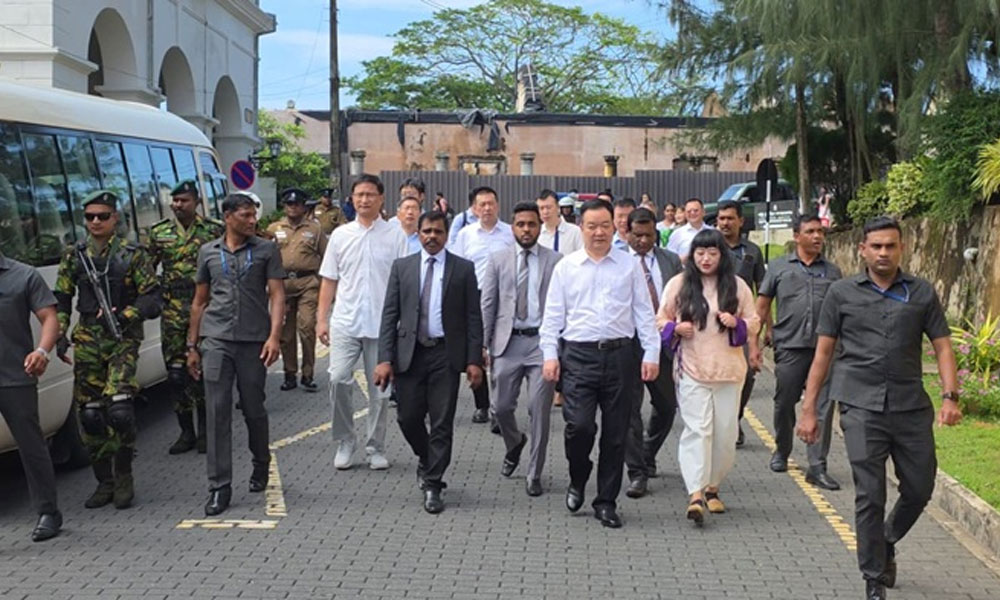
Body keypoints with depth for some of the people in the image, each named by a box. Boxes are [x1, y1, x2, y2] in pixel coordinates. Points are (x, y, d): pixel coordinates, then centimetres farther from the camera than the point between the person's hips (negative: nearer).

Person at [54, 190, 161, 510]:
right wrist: (60, 334, 2)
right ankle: (105, 481, 16)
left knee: (119, 408, -18)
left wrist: (123, 316, -16)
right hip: (87, 341, 4)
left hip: (123, 339, -4)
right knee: (89, 413, 3)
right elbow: (61, 300, 14)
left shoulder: (132, 255, 0)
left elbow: (151, 298, -3)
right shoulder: (74, 256, 10)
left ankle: (123, 476, 2)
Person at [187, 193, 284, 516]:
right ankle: (219, 487, 0)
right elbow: (199, 301, 16)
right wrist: (192, 346, 13)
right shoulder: (209, 252, 11)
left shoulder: (266, 250, 4)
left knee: (253, 410, 8)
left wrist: (274, 336, -15)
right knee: (218, 412, -4)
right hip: (216, 340, 1)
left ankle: (261, 464, 34)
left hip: (254, 341, -1)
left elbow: (277, 294, -2)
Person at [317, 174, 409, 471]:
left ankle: (375, 448, 19)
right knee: (338, 379, -12)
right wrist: (322, 319, 4)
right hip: (345, 323, 1)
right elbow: (329, 280, 10)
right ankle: (344, 442, 5)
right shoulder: (340, 235, 7)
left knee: (379, 389, 6)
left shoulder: (395, 236, 1)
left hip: (382, 324, -1)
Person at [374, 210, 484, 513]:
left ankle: (433, 485, 10)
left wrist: (474, 360, -6)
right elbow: (389, 315, 3)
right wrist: (385, 358, -5)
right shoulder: (402, 267, 7)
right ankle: (426, 460, 33)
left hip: (446, 354, -1)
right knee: (408, 418, 4)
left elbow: (473, 317, 1)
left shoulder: (464, 269, 3)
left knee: (442, 423, 0)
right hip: (410, 353, 2)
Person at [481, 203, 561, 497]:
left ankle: (534, 475, 12)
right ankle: (515, 444, 39)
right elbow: (487, 304, 7)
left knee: (539, 411, -1)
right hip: (508, 342, 2)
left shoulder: (556, 261, 3)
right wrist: (483, 343, 2)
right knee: (502, 407, 6)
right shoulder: (498, 260, 7)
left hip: (542, 341, -2)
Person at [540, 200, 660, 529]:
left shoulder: (630, 266, 7)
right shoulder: (565, 267, 7)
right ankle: (577, 481, 17)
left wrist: (651, 354, 0)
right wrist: (550, 354, -1)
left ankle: (606, 502, 17)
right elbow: (553, 315, 7)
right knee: (579, 425, -13)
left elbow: (644, 313, 7)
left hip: (619, 355, 1)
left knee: (616, 433, 5)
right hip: (578, 356, -1)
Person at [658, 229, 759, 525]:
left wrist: (737, 324, -9)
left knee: (725, 432, 5)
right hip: (691, 369, -2)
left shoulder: (737, 286, 7)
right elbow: (661, 319, 11)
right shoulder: (678, 284, 4)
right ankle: (696, 494, -17)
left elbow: (753, 322, 12)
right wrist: (676, 328, -10)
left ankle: (712, 487, 23)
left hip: (728, 370, 2)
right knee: (697, 429, -12)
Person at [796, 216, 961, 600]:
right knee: (870, 496, -2)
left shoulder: (922, 293, 7)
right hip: (861, 407, -2)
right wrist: (809, 410, 3)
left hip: (911, 406, 2)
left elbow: (942, 346, 5)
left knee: (920, 489, 9)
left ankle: (887, 543, 39)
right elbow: (823, 353, 6)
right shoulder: (842, 293, 4)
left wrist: (950, 396, -10)